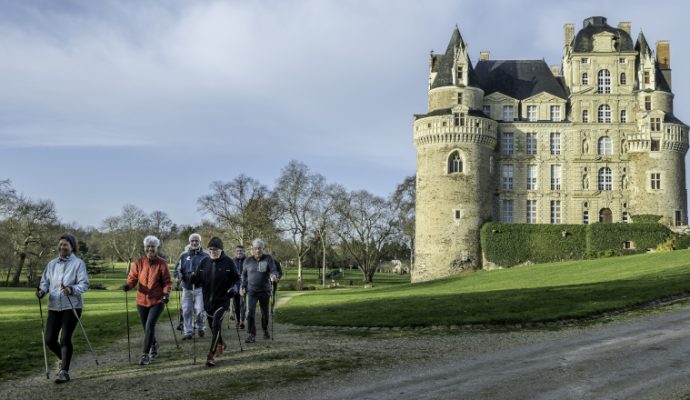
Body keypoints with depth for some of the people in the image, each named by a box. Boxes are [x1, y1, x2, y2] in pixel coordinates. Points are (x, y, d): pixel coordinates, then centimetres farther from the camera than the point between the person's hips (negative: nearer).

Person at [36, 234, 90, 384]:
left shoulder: (78, 263, -5)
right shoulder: (52, 264, 10)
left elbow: (84, 284, -12)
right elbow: (45, 281, 10)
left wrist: (72, 289, -30)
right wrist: (41, 290, -12)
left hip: (72, 306, -5)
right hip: (54, 307, 5)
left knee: (65, 338, -7)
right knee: (49, 339, 5)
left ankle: (64, 371, 6)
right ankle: (64, 359, 34)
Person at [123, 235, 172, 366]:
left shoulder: (161, 263, -7)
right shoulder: (139, 262, -1)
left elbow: (167, 281, -4)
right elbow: (132, 277, 1)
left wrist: (166, 293, -19)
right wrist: (128, 285, -20)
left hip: (157, 301, -3)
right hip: (142, 300, 3)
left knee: (150, 325, -14)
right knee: (146, 327, 15)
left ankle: (146, 354, -5)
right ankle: (154, 345, 42)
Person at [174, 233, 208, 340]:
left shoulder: (205, 256, 2)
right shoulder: (184, 256, 11)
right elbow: (178, 269, 11)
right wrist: (178, 277, -10)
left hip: (200, 288, -3)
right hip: (186, 288, 3)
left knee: (199, 310, -6)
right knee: (186, 311, 4)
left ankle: (200, 327, 20)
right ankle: (188, 332, 14)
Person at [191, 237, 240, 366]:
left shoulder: (228, 262, -6)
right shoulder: (205, 262, 4)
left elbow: (237, 278, 2)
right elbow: (199, 280, 9)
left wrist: (234, 287, -16)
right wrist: (193, 278, -13)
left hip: (222, 301, -5)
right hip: (208, 301, 5)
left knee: (216, 326, -16)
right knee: (213, 327, 17)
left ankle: (211, 355, -13)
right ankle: (220, 345, 43)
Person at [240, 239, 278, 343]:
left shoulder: (268, 258, -4)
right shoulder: (248, 260, 3)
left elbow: (274, 270, -13)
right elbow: (244, 275, 15)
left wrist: (273, 276, -35)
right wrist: (243, 286, 8)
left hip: (265, 290, 0)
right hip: (251, 291, 0)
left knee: (265, 313, 13)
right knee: (250, 312, -14)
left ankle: (265, 331, 36)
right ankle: (252, 335, -11)